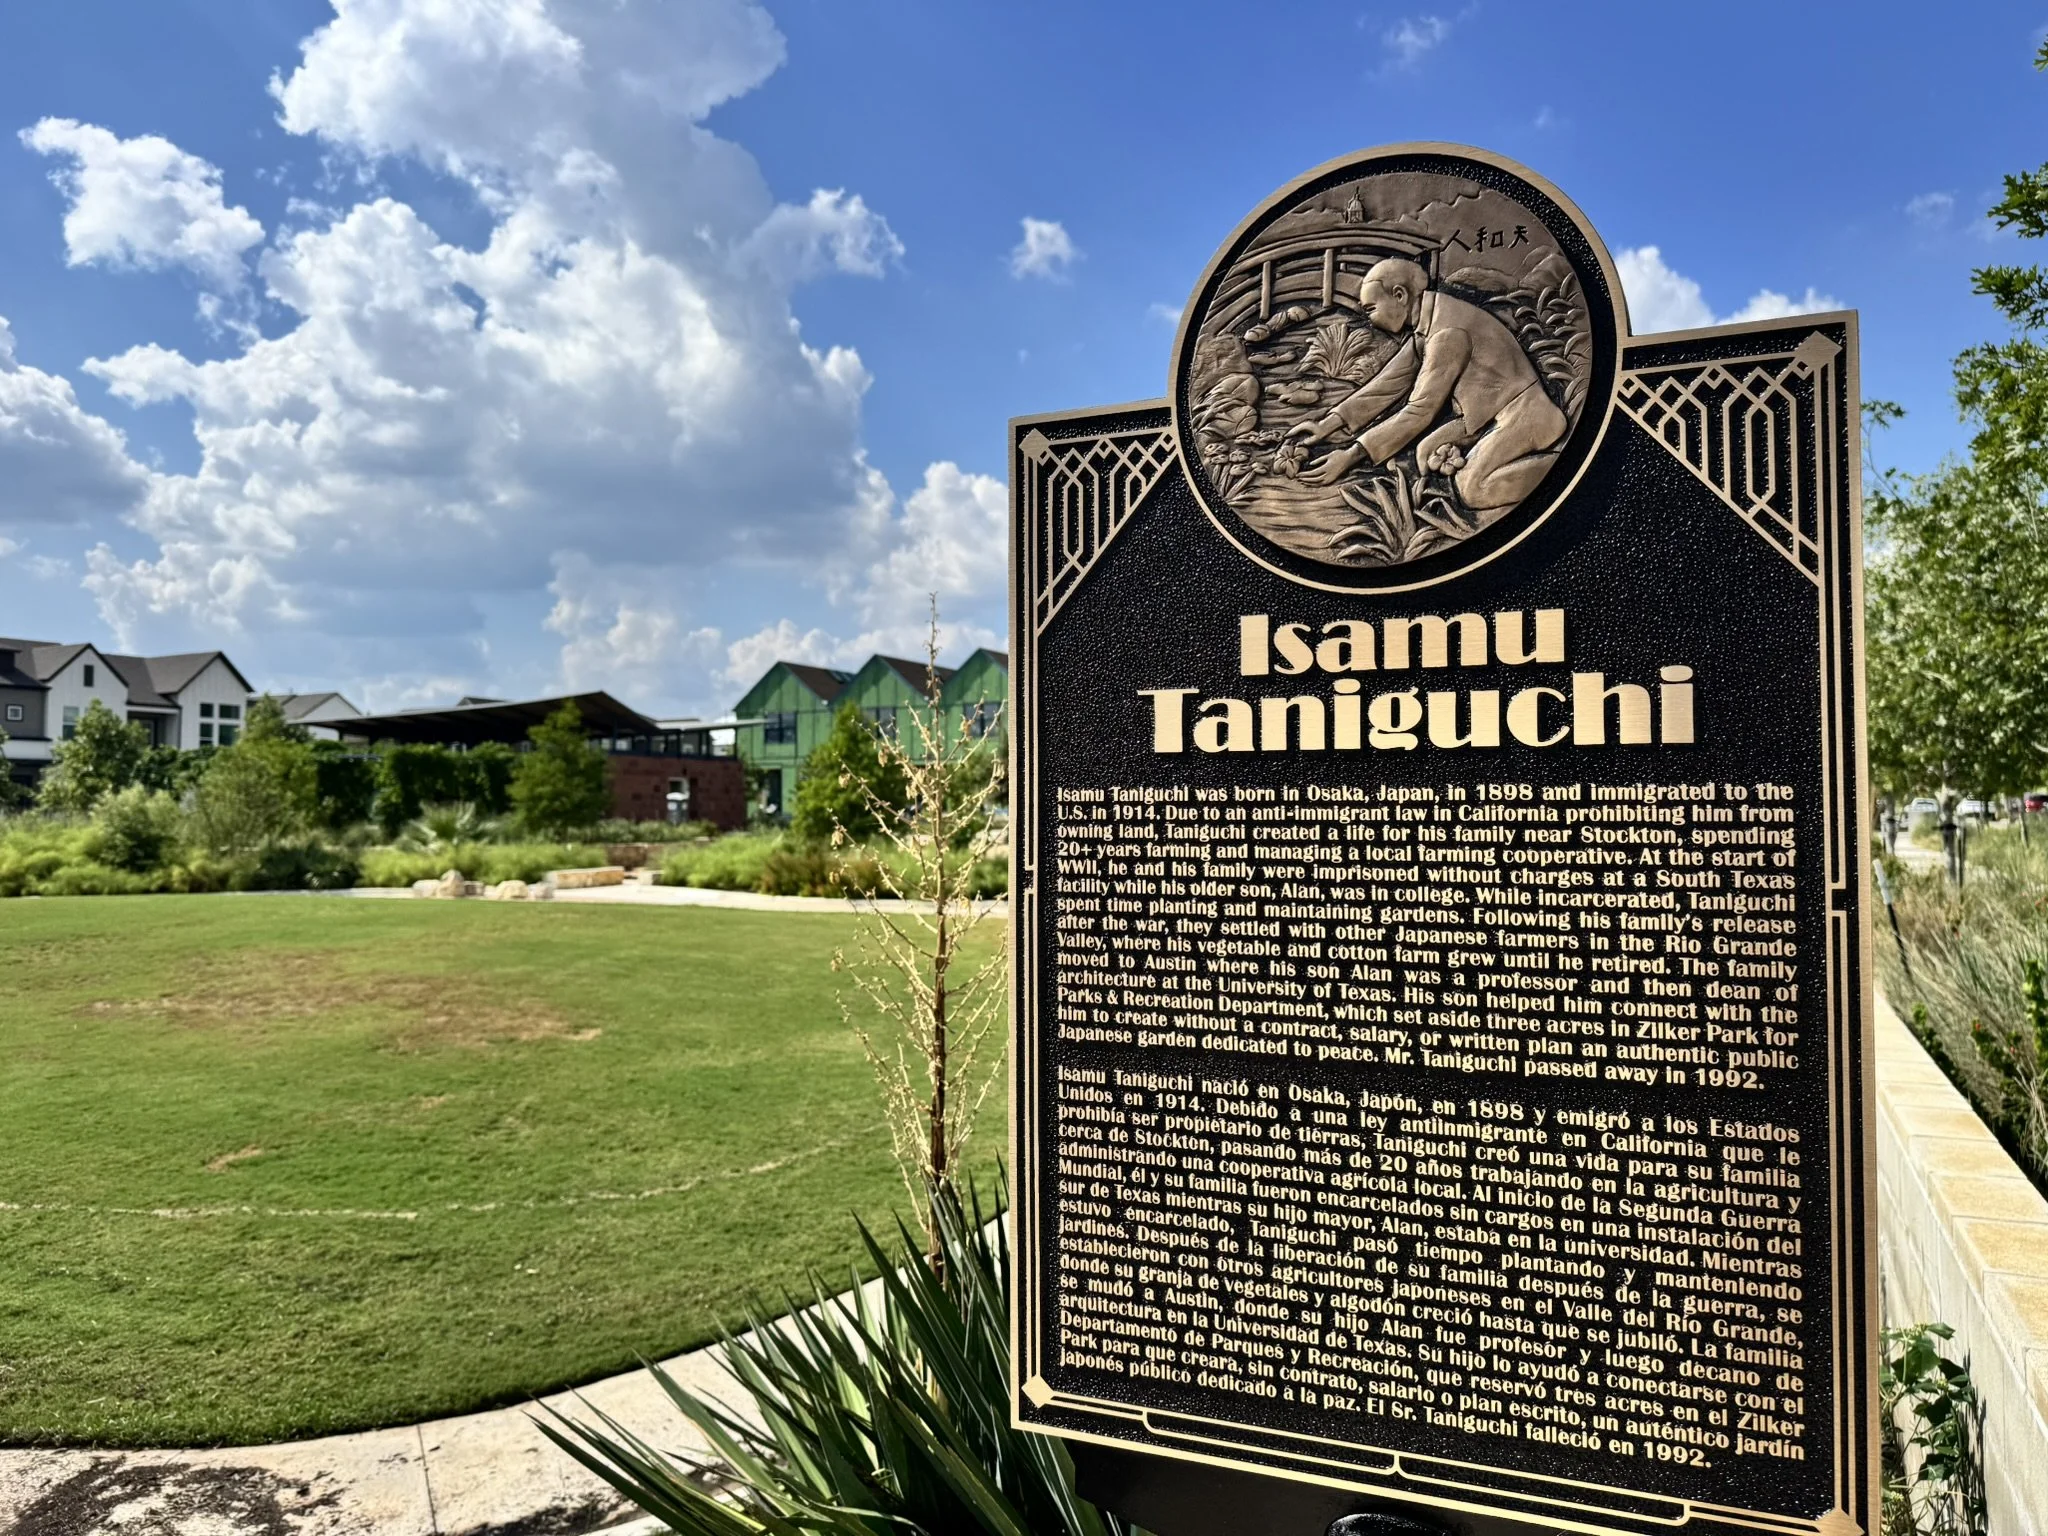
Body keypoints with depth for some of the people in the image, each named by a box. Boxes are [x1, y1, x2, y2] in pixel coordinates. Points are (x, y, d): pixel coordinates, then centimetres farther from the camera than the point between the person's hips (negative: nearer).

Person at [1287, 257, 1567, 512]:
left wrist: (1351, 456, -27)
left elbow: (1419, 411, -26)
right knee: (1428, 454, -4)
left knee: (1473, 490, -24)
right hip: (1490, 416, 9)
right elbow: (1390, 382, 6)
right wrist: (1328, 425, -2)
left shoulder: (1448, 332, -25)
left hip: (1522, 415, -9)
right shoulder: (1426, 322, 3)